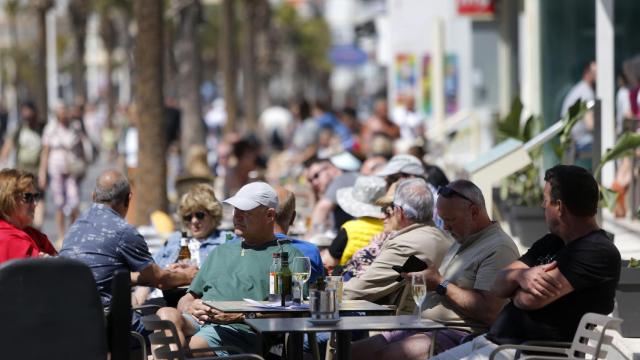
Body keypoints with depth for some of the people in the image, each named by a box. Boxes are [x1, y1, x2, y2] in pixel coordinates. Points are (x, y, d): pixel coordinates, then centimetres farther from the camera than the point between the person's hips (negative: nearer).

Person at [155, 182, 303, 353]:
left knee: (197, 343, -38)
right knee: (166, 314, -30)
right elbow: (187, 299, 33)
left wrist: (240, 315, -13)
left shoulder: (288, 254, 12)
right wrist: (189, 307, 6)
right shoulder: (221, 252, 34)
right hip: (197, 322, 6)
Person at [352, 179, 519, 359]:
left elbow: (490, 311, -22)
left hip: (461, 334, -10)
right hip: (425, 330, 10)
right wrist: (424, 278, 6)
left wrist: (441, 284, -12)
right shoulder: (462, 242, 22)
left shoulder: (499, 248, -11)